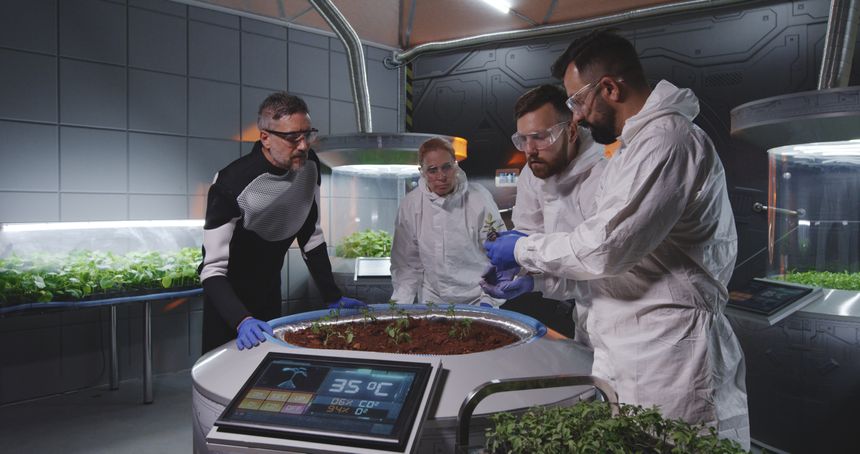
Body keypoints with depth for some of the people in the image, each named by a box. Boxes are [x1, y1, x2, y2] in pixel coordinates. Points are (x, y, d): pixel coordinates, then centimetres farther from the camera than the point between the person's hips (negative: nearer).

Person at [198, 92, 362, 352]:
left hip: (270, 292, 5)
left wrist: (333, 297, -5)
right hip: (229, 297, -5)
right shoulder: (232, 186, -30)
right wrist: (242, 320, -44)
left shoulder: (308, 165, -12)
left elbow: (311, 237, -2)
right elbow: (213, 270, -29)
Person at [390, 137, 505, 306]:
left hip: (477, 302, -2)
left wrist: (489, 302, -10)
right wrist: (401, 303, 0)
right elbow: (406, 262, 8)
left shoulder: (479, 199, -5)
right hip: (432, 303, 2)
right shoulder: (410, 204, 1)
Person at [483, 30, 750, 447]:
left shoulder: (666, 139, -17)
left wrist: (522, 250, -8)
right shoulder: (638, 144, 17)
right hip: (629, 355, 10)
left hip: (665, 357, -10)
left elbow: (603, 248, -23)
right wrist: (531, 279, 14)